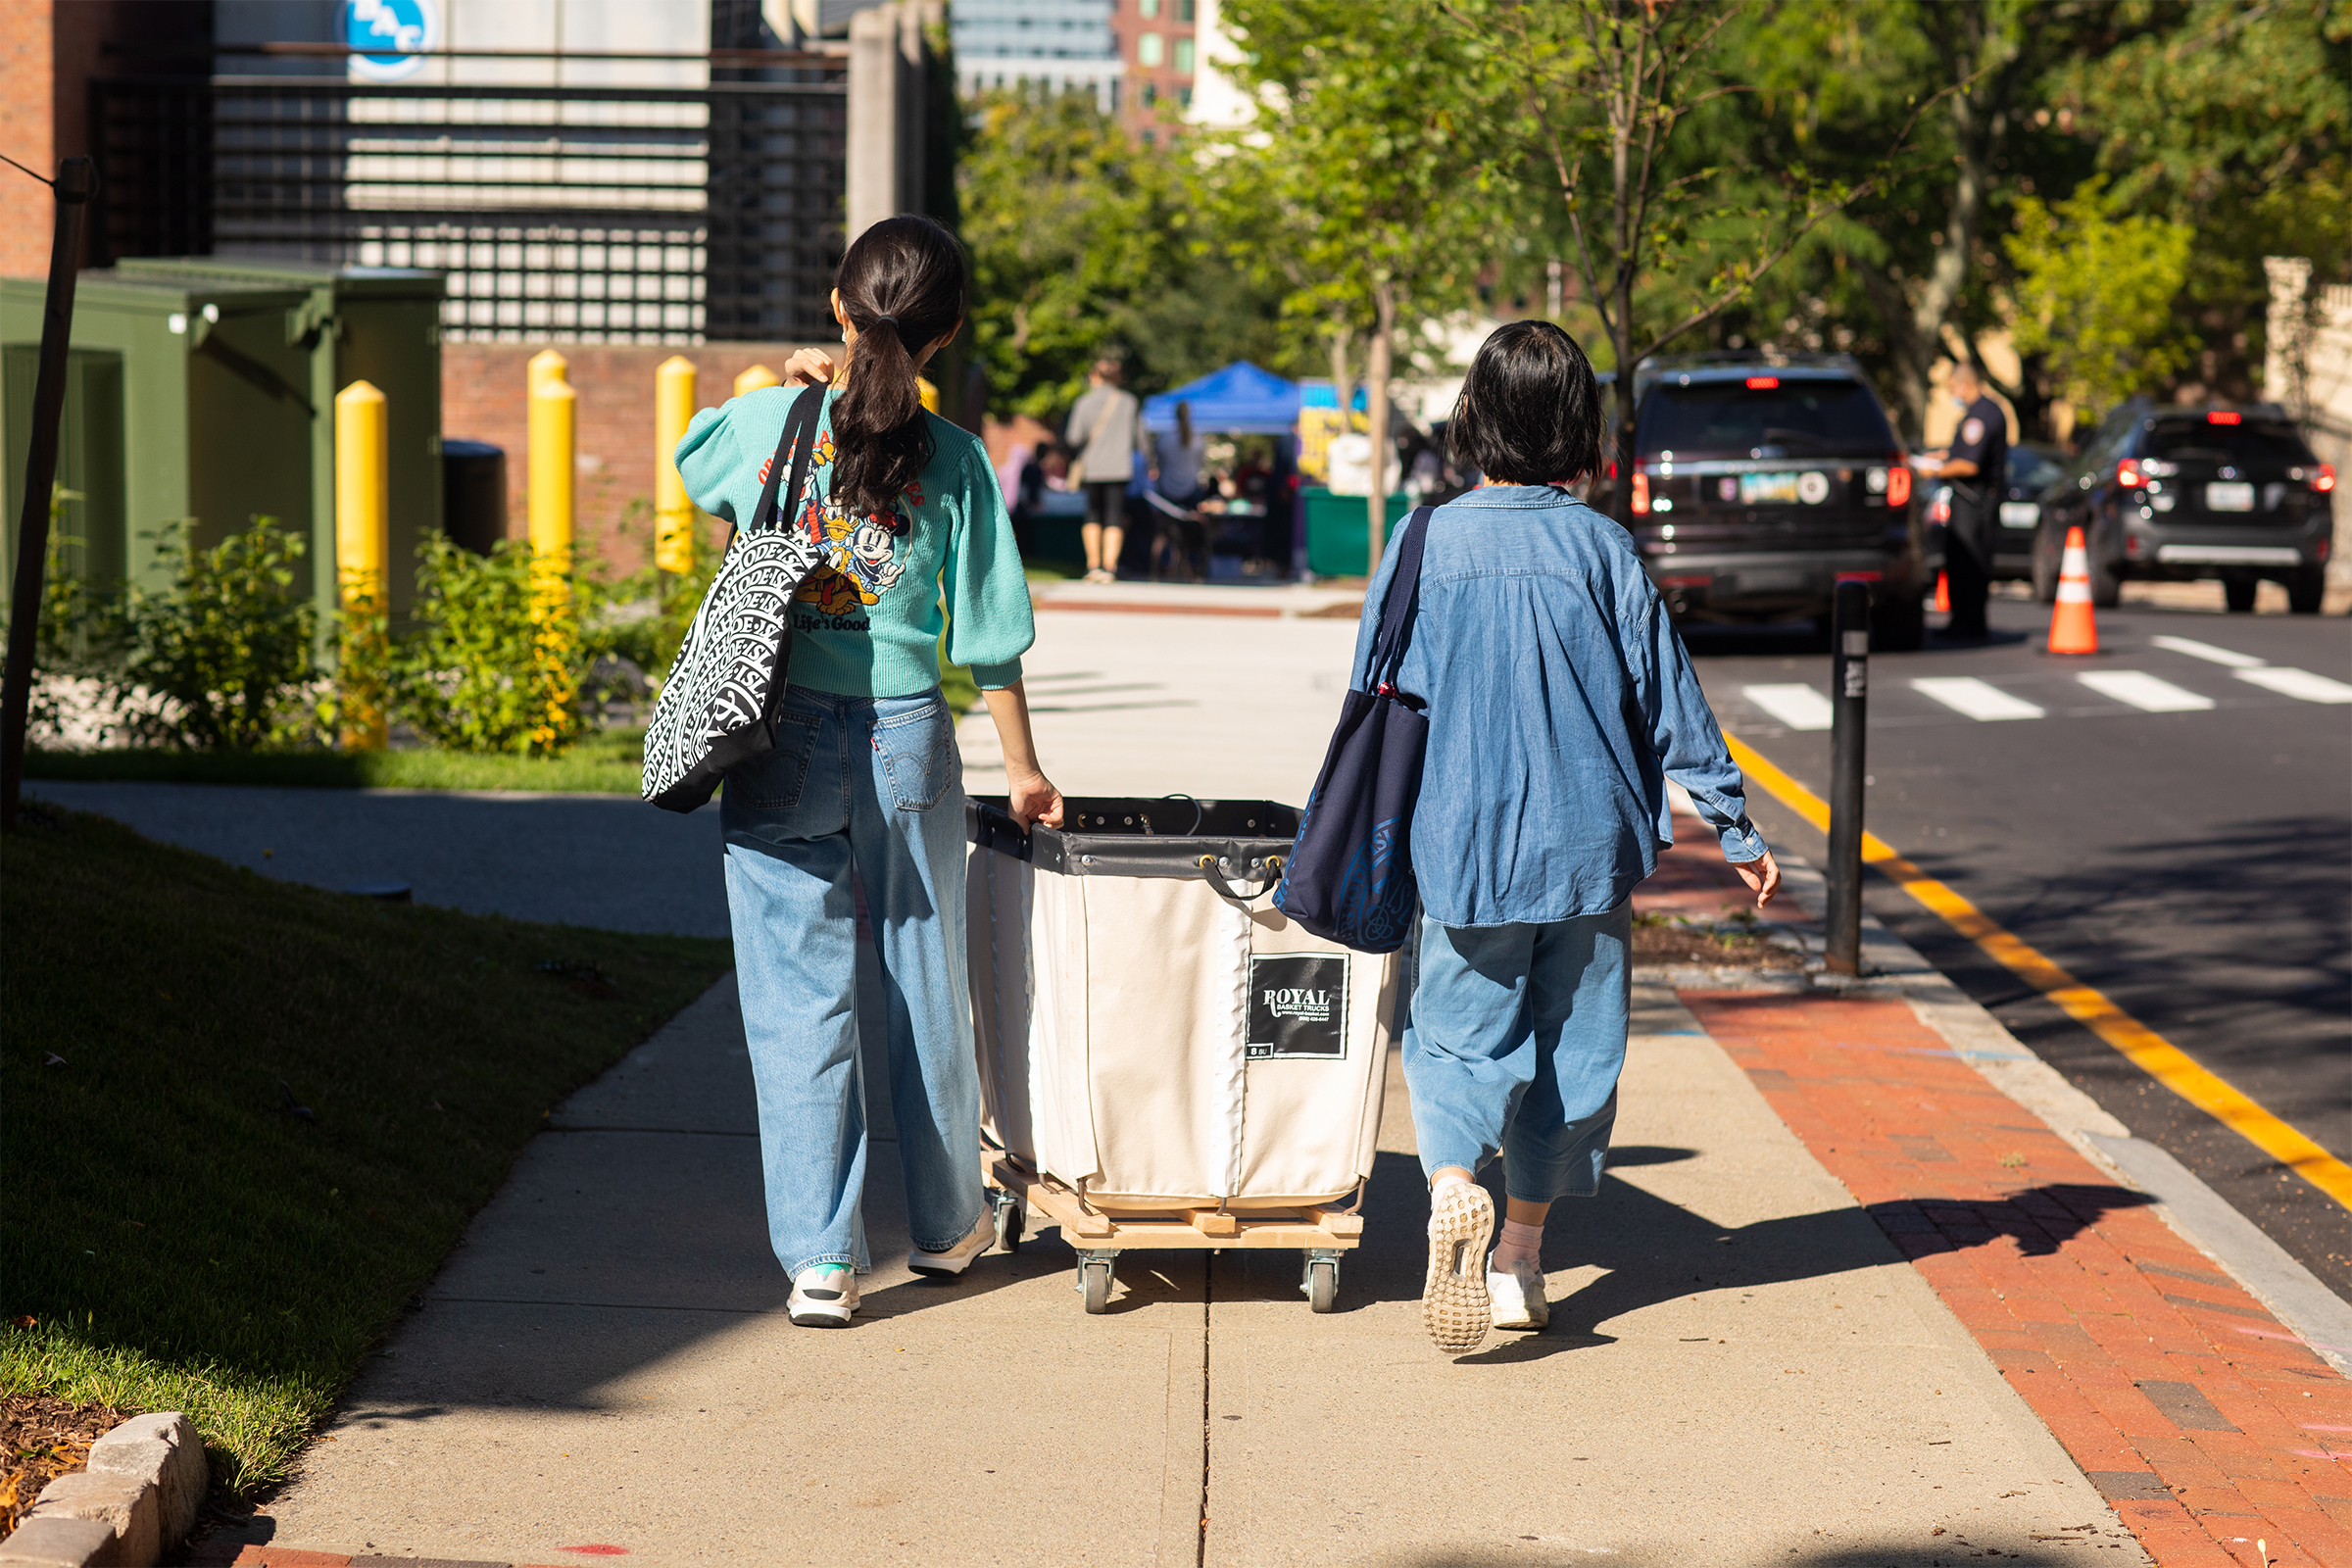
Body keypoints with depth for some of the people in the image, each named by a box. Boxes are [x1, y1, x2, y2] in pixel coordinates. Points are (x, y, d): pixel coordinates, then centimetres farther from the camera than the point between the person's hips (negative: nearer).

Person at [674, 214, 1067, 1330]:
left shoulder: (768, 423, -4)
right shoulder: (955, 461, -4)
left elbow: (695, 460, 20)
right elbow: (990, 637, 0)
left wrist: (791, 391, 19)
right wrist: (1022, 769, 11)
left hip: (782, 743, -1)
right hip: (906, 742, 1)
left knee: (799, 1001, 3)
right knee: (925, 989, 16)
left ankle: (818, 1255, -2)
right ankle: (945, 1224, 32)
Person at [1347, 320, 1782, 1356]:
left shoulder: (1427, 545, -5)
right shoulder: (1599, 549, -5)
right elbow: (1670, 702, -1)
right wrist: (1738, 832, 8)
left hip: (1464, 844, 0)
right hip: (1590, 842, 1)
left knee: (1459, 1035, 7)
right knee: (1573, 1042, 13)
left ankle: (1453, 1185, -22)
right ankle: (1520, 1257, 16)